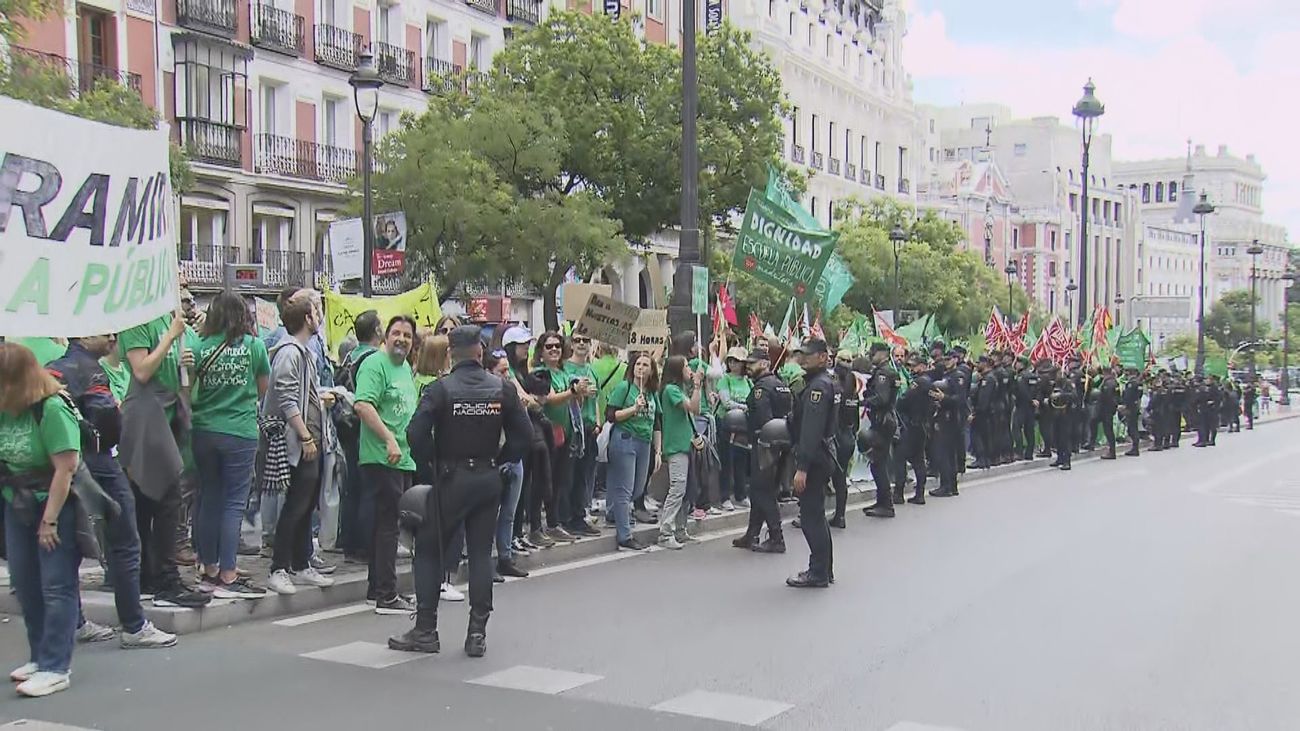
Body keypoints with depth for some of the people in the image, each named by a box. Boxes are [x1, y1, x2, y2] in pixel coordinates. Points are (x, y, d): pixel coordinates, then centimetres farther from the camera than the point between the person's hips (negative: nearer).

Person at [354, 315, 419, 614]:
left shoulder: (407, 368, 17)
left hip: (404, 458, 9)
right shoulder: (375, 364, -11)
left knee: (387, 523, 15)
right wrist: (389, 439, -27)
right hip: (382, 458, -9)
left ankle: (377, 587, 24)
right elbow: (363, 405, -23)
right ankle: (386, 595, -3)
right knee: (389, 524, -7)